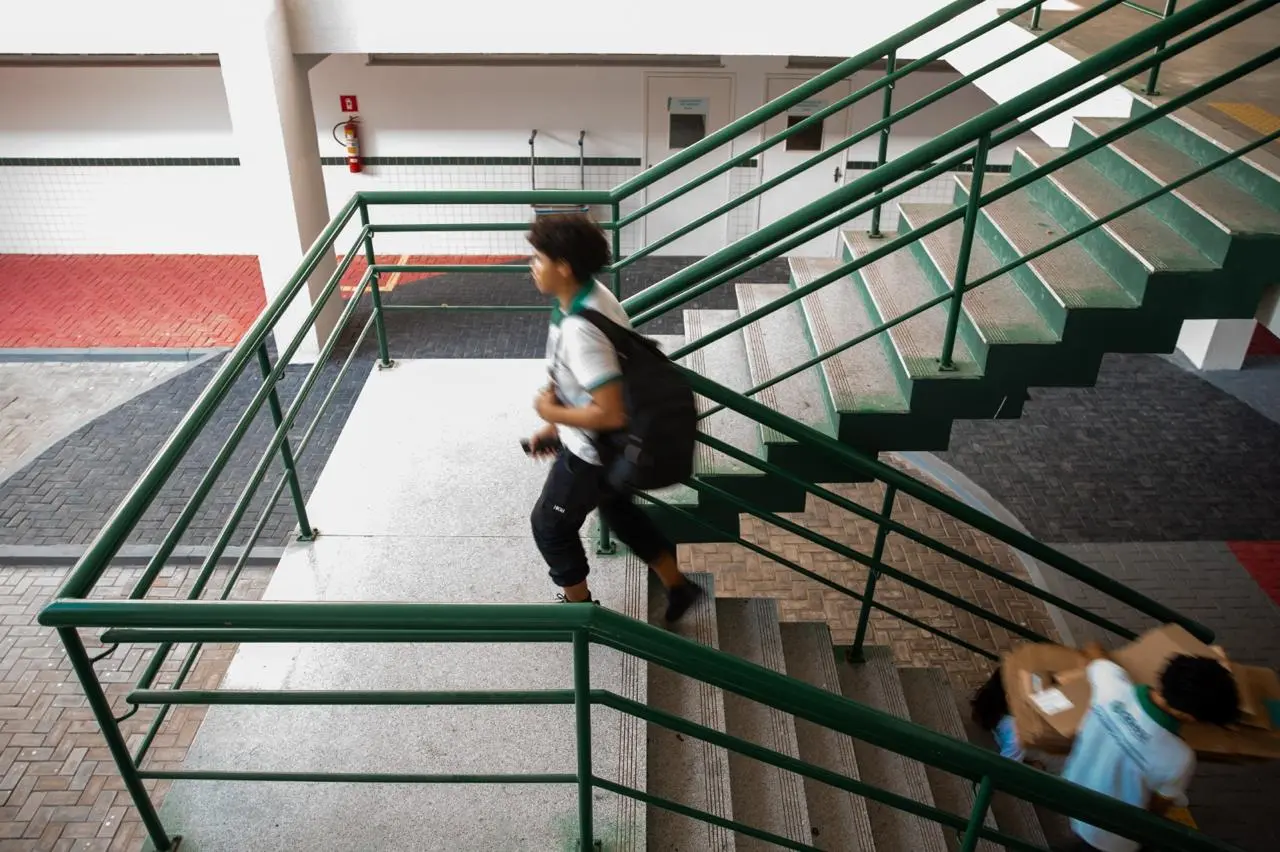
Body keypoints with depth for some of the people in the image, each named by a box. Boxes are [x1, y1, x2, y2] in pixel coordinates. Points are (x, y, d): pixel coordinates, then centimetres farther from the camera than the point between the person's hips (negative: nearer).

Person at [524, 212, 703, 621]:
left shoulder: (581, 330, -35)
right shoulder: (589, 297, -4)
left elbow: (611, 413, -36)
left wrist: (552, 413, -21)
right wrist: (554, 428, 13)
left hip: (592, 451, -9)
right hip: (604, 444, 9)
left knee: (550, 525, 16)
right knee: (618, 509, 30)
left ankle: (578, 604, 41)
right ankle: (677, 586, 44)